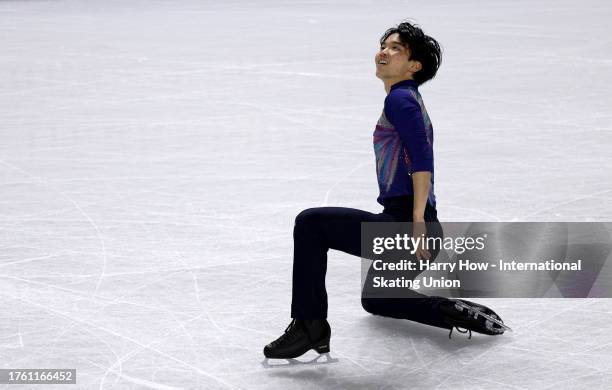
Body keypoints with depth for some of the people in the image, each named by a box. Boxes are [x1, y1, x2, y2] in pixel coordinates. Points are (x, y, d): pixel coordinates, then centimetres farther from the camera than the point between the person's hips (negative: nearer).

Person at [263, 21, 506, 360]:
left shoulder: (400, 99, -9)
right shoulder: (411, 100, 22)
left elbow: (422, 160, -22)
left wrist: (418, 223, -28)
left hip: (403, 226, -11)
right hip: (403, 226, 11)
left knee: (311, 223, -17)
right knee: (375, 299, 32)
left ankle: (310, 327, -16)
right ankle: (455, 312, 20)